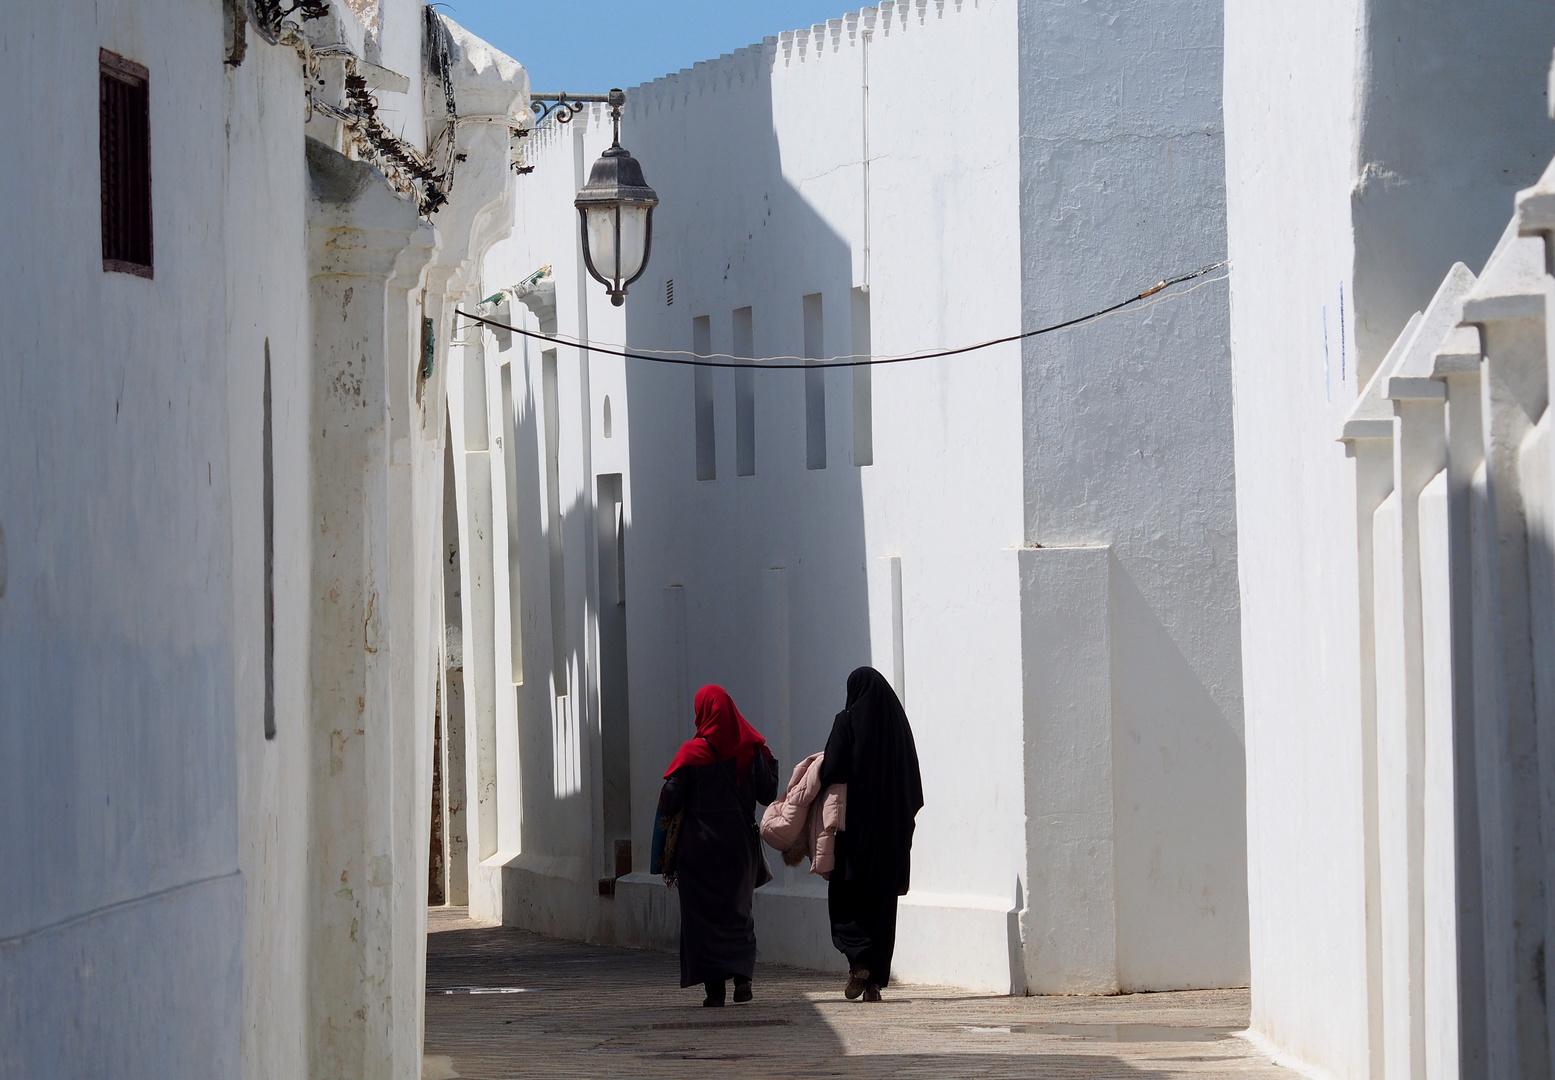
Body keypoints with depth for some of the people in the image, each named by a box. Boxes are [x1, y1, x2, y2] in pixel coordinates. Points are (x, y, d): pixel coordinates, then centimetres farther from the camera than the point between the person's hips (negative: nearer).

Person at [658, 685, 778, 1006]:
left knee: (703, 911, 2)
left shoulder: (693, 753, -10)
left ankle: (714, 986, -5)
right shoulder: (751, 748, -2)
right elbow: (768, 794, 4)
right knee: (738, 910, 17)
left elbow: (669, 802, -10)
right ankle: (742, 973, 0)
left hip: (700, 846, -3)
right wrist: (770, 763, 19)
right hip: (741, 844, 3)